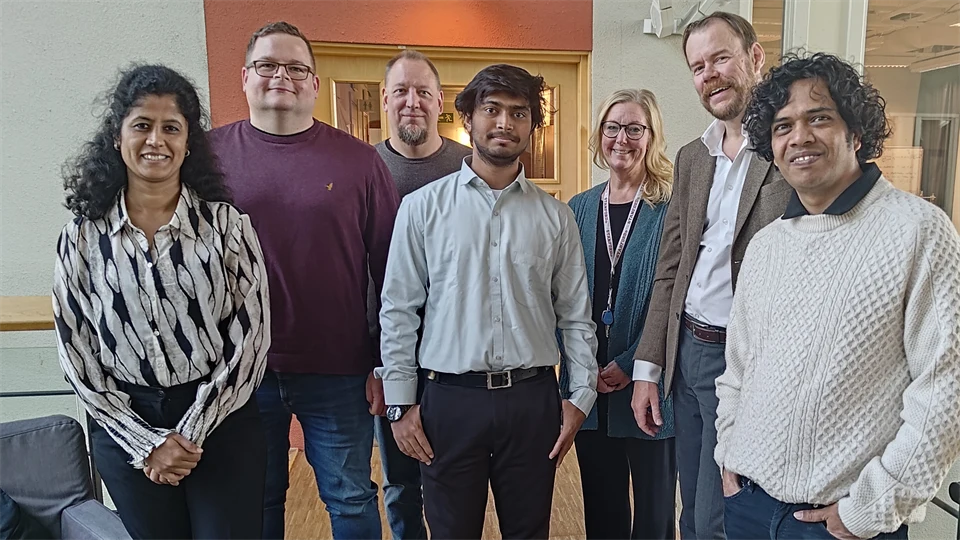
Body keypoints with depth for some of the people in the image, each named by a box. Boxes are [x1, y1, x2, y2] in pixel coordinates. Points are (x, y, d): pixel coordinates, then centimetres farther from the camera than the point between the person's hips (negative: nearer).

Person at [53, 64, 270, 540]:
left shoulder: (227, 224, -5)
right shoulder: (81, 237, 0)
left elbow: (251, 337, -8)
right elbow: (77, 355, 1)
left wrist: (191, 432, -10)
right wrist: (146, 442, -6)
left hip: (222, 422, -1)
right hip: (125, 426, 2)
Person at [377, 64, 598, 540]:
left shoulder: (555, 216, 5)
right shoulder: (422, 207, 0)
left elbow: (576, 316, 8)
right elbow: (398, 311, 0)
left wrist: (580, 396, 2)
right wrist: (400, 402, -2)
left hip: (533, 399, 2)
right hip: (451, 398, -1)